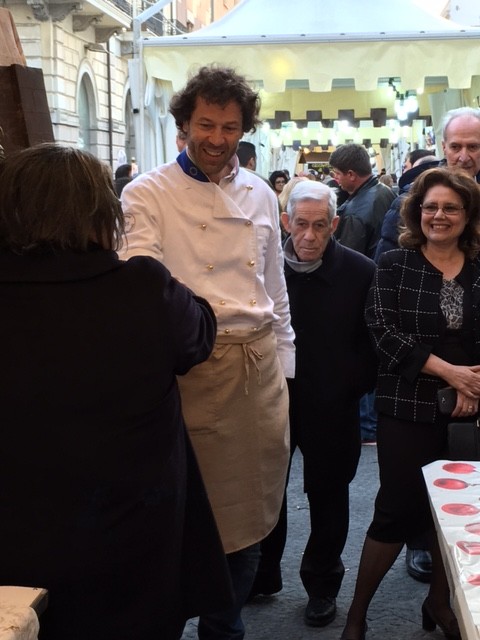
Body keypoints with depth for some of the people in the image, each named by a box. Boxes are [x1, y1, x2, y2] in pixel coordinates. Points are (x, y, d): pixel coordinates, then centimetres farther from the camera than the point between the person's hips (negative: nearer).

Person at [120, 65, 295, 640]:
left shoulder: (260, 195, 12)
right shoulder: (147, 195, -4)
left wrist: (282, 360, 16)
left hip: (260, 363, 5)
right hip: (194, 368, -5)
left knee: (250, 507, 14)